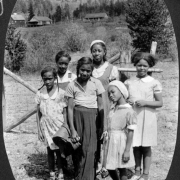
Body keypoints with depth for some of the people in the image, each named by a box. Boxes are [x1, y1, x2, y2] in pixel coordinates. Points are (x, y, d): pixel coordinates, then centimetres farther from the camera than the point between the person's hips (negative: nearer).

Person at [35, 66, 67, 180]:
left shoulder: (61, 93, -9)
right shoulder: (40, 93, -2)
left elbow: (65, 112, -4)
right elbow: (38, 113, 4)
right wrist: (39, 130, 3)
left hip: (58, 126, -2)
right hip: (46, 126, 2)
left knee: (59, 150, 5)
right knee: (50, 150, 11)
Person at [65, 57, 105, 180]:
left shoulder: (96, 83, 0)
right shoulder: (72, 85, 0)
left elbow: (101, 106, 4)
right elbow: (70, 108, 0)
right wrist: (72, 129, -6)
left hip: (91, 116, -1)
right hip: (77, 116, 1)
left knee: (89, 150, -9)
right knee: (78, 150, 7)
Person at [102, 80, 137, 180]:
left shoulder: (129, 111, -13)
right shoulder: (112, 108, 8)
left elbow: (130, 132, -14)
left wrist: (127, 150, -16)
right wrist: (107, 134, 1)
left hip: (121, 142, -7)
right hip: (111, 142, 7)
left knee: (122, 169, 5)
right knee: (110, 168, 14)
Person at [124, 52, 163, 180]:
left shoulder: (154, 83, -2)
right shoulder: (129, 82, 5)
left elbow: (160, 103, -2)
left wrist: (145, 102, -14)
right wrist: (127, 102, -9)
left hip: (147, 118, -2)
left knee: (146, 147, 6)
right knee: (136, 145, 9)